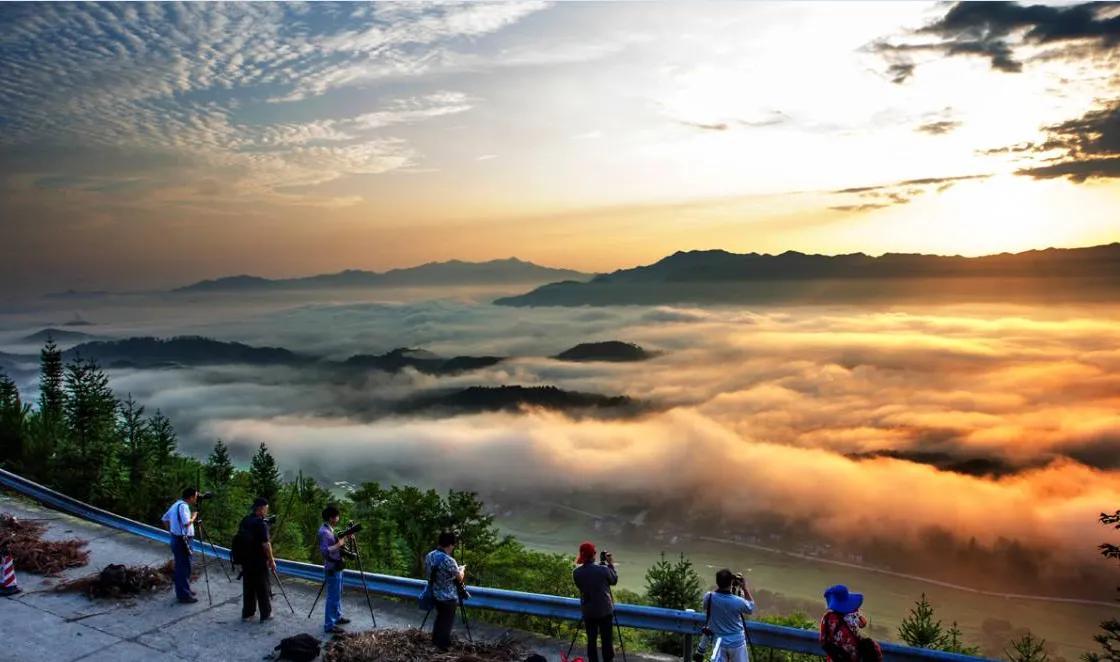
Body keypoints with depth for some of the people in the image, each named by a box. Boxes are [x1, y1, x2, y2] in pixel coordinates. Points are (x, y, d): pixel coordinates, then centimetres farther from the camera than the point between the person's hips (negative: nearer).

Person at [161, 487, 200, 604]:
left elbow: (164, 519, 20)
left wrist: (171, 530, 20)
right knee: (184, 568, -3)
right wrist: (194, 517, -11)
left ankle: (182, 591, 27)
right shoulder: (183, 506, -19)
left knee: (180, 567, 18)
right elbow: (186, 523, -29)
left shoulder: (176, 504, 11)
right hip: (182, 540, -10)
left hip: (176, 539, 10)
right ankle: (184, 595, 2)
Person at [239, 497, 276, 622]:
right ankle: (265, 614, 10)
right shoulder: (261, 523, -19)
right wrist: (271, 560, -12)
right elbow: (265, 544, -20)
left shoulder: (244, 521, 5)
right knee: (262, 588, 3)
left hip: (246, 560, 7)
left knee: (248, 587, 14)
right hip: (259, 561, -7)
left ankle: (247, 613, 20)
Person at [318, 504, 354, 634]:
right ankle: (329, 625, 0)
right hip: (332, 569, -10)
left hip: (336, 567, 10)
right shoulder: (324, 532, -21)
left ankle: (337, 617, 33)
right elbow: (325, 551, -28)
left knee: (337, 595, 20)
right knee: (333, 597, -6)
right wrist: (339, 544, -25)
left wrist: (344, 539, 6)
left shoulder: (329, 529, 10)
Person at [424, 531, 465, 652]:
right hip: (448, 597, -7)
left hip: (435, 594, 7)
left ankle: (435, 640, 40)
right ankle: (442, 645, 23)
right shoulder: (449, 561, -29)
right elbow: (460, 578, -14)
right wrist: (462, 569, 8)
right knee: (447, 621, 11)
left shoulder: (429, 555, -6)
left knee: (440, 617, 26)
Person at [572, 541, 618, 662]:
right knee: (607, 640, 7)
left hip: (588, 612, 3)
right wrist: (611, 564, 12)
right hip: (605, 610, -3)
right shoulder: (603, 569, -17)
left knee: (591, 640, 11)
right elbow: (614, 580, 0)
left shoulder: (576, 573, -7)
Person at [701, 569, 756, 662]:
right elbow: (751, 608, -1)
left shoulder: (709, 597, -17)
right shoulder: (738, 601, -24)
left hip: (718, 642, 2)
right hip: (736, 642, -2)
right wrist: (744, 588, -3)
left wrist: (720, 585, 4)